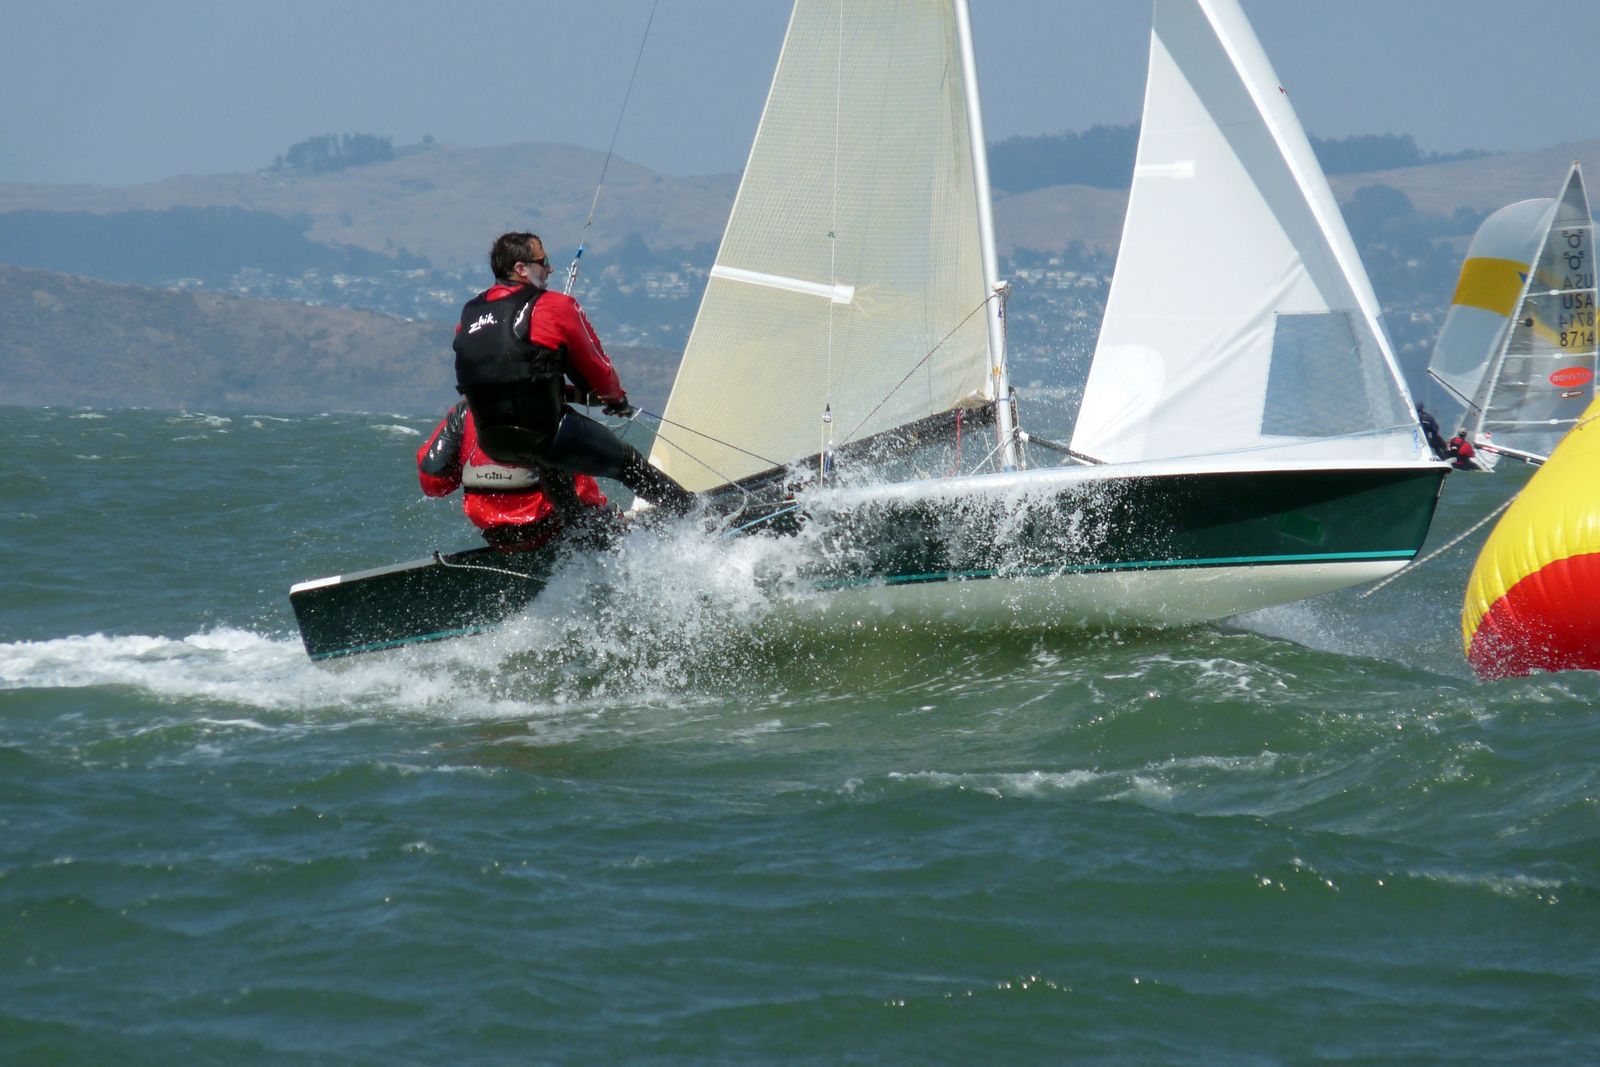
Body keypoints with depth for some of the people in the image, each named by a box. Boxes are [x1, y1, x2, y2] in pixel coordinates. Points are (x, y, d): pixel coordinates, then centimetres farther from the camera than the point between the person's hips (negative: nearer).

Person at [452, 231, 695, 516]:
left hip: (492, 446, 6)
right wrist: (617, 399, 30)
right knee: (627, 462, 13)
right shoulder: (555, 307, -4)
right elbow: (595, 367, 6)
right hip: (545, 435, -6)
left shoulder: (468, 316, 11)